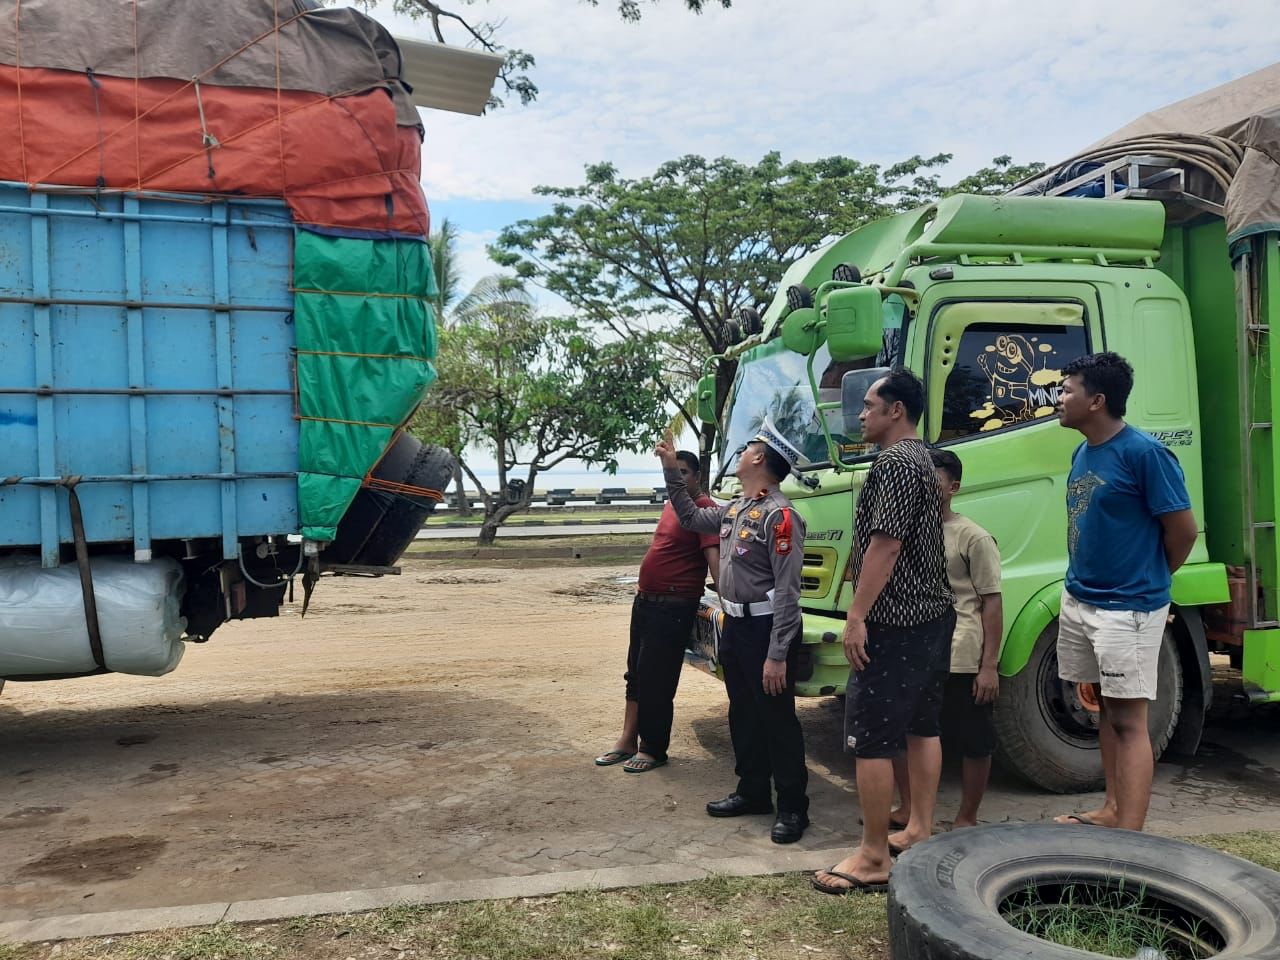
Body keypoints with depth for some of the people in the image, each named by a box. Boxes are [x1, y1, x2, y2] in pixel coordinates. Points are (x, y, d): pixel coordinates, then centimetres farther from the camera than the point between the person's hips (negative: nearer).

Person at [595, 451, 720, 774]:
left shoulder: (704, 509, -15)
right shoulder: (670, 505, 14)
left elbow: (714, 556, -25)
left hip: (672, 607, -10)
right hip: (645, 601, 10)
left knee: (656, 680, -1)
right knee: (636, 674, 16)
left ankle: (653, 750, 13)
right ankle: (627, 741, 28)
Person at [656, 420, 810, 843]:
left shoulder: (779, 515, -19)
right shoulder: (735, 508, 10)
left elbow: (787, 592, -22)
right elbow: (691, 518, 29)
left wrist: (777, 655, -24)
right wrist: (671, 472, 21)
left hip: (766, 629, -9)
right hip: (735, 626, 9)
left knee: (777, 719, 1)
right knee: (743, 714, 18)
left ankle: (793, 808, 13)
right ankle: (752, 791, 32)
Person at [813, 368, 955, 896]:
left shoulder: (894, 463, -16)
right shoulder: (922, 459, 17)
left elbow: (885, 544, -23)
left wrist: (857, 614, -21)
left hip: (895, 622, -11)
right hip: (934, 614, 11)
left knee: (870, 739, -6)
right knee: (921, 727, 17)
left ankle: (872, 858, 0)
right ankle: (920, 830, 27)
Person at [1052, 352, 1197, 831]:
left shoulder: (1144, 453, -16)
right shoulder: (1082, 454, 9)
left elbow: (1183, 530, -12)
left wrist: (1147, 581, 2)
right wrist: (1083, 584, 10)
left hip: (1127, 610, -8)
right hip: (1078, 602, 8)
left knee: (1129, 720, -4)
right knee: (1105, 709, 17)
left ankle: (1129, 835, 0)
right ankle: (1112, 810, 29)